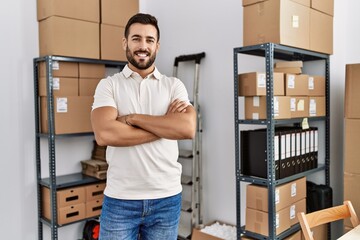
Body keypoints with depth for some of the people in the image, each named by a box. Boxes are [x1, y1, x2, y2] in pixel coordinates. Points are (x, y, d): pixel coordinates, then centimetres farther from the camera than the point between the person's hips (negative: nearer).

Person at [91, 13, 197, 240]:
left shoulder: (174, 85, 3)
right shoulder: (108, 85, 0)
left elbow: (188, 128, -14)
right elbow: (104, 134, -17)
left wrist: (133, 118, -14)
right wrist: (165, 125, -14)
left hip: (167, 198, 2)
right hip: (119, 199, -1)